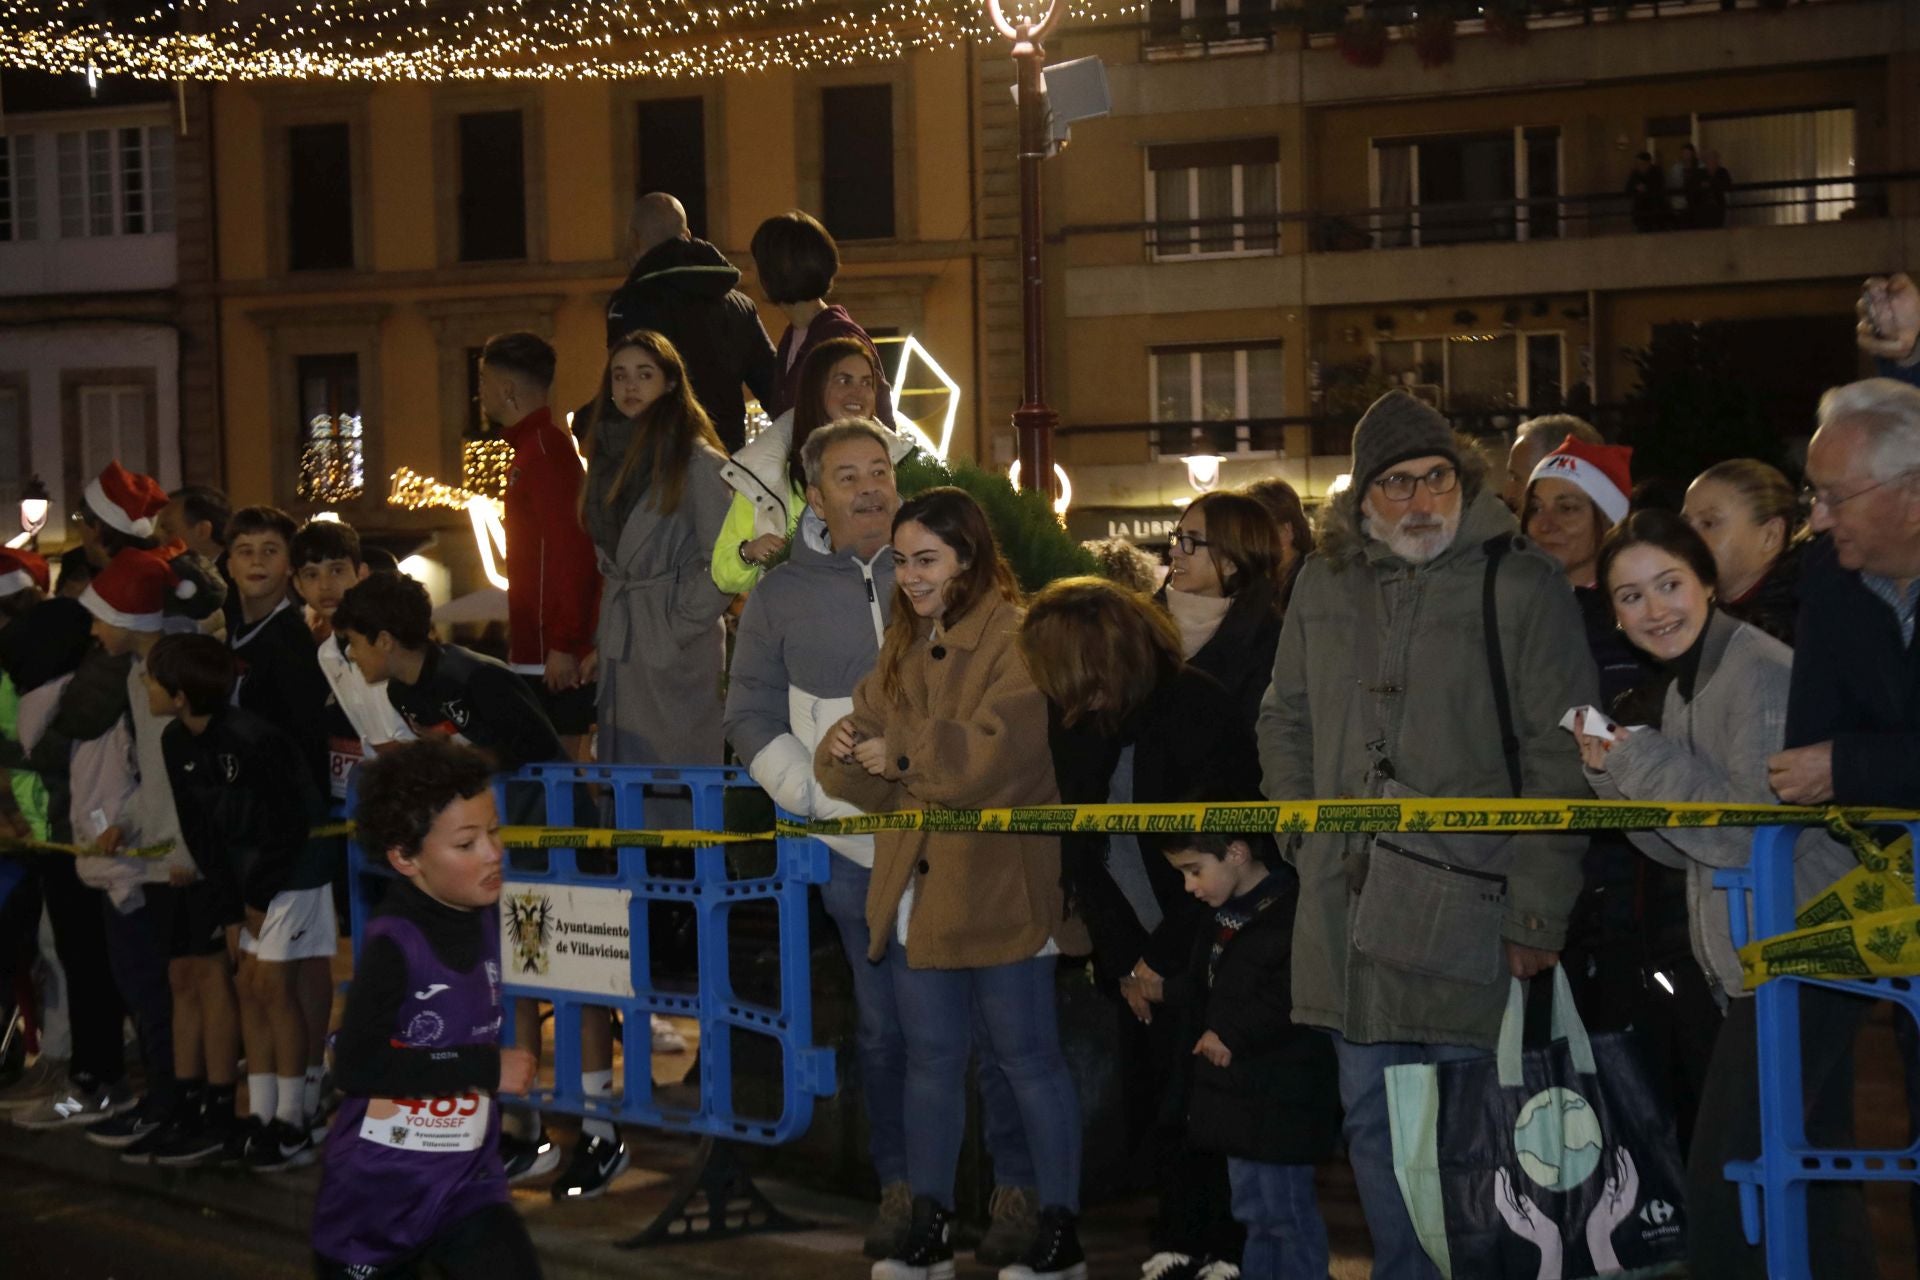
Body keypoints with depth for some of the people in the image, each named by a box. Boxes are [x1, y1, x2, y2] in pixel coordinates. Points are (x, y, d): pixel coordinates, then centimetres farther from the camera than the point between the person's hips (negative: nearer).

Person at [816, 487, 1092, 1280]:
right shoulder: (903, 648, 15)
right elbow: (869, 780, 11)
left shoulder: (1017, 640, -9)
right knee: (930, 1060, 11)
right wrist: (845, 752, -11)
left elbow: (1002, 751, -21)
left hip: (1002, 890, -7)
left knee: (1027, 1058, 1)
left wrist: (904, 752, -17)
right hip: (918, 888, 7)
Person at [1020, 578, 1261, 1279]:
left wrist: (1162, 959, -12)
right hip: (1138, 955, 5)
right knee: (1151, 1103, 5)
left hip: (1207, 949, -5)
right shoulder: (1073, 720, 3)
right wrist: (1123, 960, -4)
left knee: (1198, 1107, -5)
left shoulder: (1198, 707, -14)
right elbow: (1080, 852, 3)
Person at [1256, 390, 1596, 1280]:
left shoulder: (1522, 584, -4)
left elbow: (1559, 759, -7)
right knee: (1372, 1124, 12)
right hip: (1351, 910, 5)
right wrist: (1309, 838, 8)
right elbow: (1284, 722, 22)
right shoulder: (1324, 584, 11)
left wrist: (1539, 911, -12)